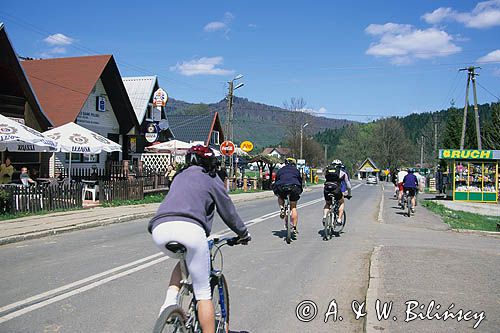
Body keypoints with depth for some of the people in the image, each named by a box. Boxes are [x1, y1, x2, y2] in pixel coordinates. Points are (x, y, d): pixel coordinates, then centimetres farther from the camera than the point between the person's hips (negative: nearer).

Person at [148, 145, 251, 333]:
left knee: (184, 260, 34)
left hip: (160, 228, 5)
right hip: (189, 229, -5)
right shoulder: (211, 178, 18)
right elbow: (228, 212, 22)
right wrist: (243, 234, 38)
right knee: (203, 293, 8)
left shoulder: (179, 176, 32)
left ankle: (170, 301, 12)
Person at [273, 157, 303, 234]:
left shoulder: (280, 170, 25)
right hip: (294, 187, 0)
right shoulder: (296, 170, 25)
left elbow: (276, 180, 27)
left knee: (280, 198, 34)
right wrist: (300, 191, 42)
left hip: (282, 188, 0)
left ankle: (282, 209, 7)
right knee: (293, 208, 11)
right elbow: (300, 181, 29)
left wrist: (276, 192, 38)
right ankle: (294, 227, 5)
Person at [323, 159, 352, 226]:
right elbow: (348, 186, 28)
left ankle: (324, 217, 4)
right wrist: (349, 194, 43)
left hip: (326, 189, 3)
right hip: (336, 189, -2)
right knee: (341, 203, 25)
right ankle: (339, 219, 14)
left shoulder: (327, 171, 27)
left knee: (327, 204, 28)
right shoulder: (342, 173, 21)